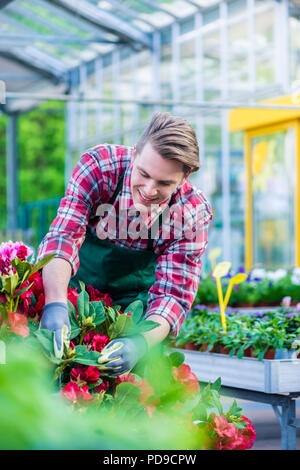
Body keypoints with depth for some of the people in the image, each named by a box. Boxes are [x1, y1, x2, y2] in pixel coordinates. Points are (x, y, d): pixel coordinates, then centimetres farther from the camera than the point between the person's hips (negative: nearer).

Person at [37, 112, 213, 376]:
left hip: (134, 302, 1)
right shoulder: (99, 165, -27)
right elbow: (63, 236, -35)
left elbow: (172, 294, -24)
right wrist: (56, 303, -53)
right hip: (73, 288, 0)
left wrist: (141, 342, -45)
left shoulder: (193, 213, -23)